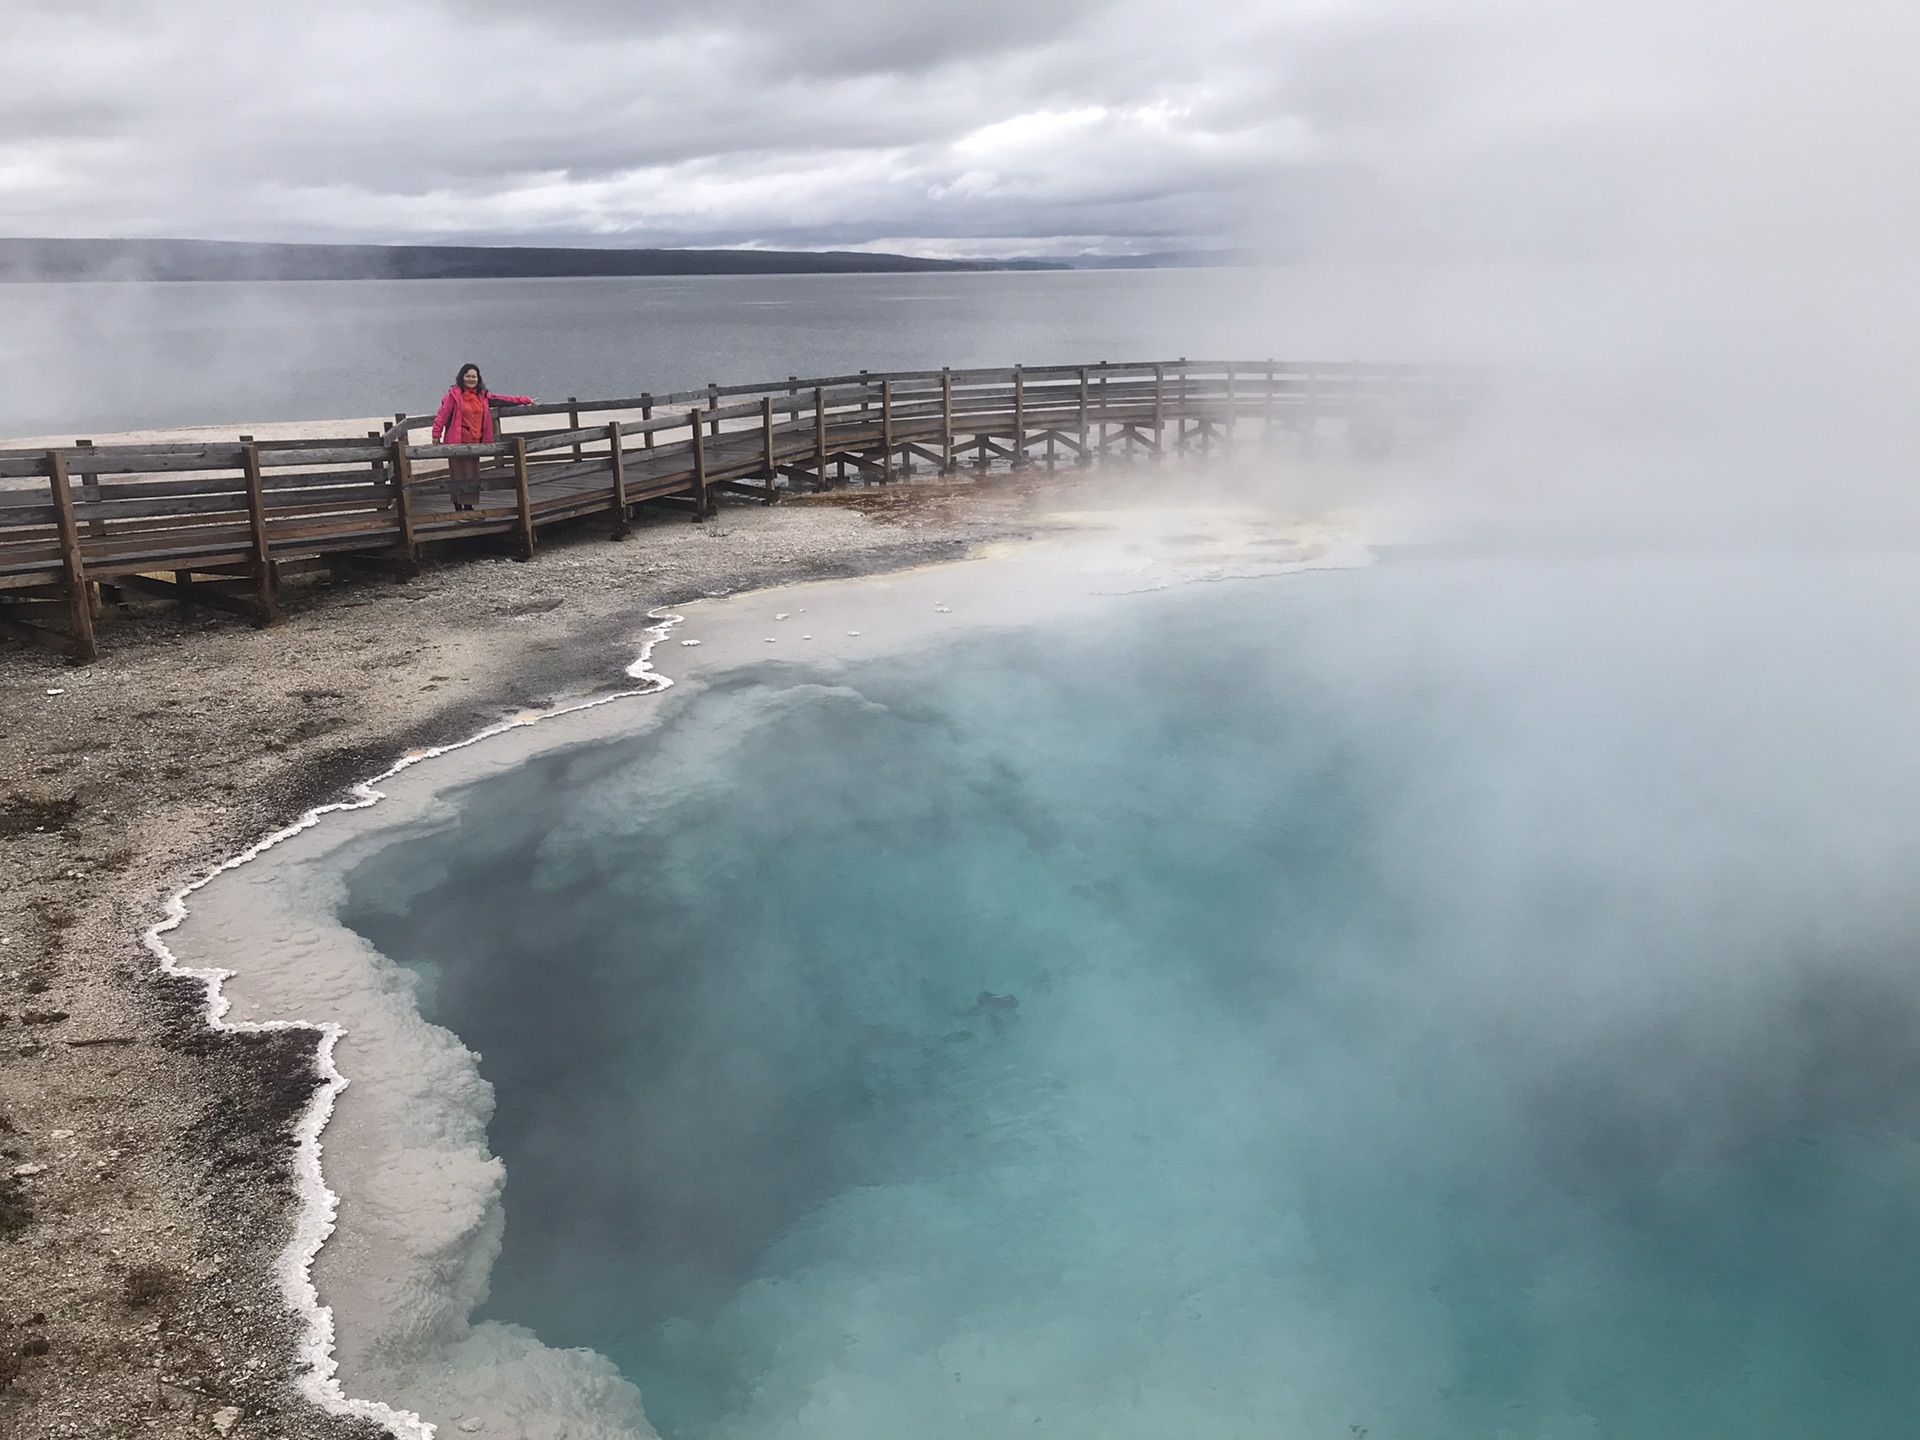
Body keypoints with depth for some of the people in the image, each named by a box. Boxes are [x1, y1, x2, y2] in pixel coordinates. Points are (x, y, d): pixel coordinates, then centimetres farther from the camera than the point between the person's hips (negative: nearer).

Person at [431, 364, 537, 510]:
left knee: (473, 476, 10)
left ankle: (469, 508, 21)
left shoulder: (483, 396, 13)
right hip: (458, 443, -6)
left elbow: (503, 400, 15)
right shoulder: (454, 395, -4)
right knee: (459, 475, -5)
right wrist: (436, 435, -11)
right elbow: (443, 415, -6)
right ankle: (459, 509, 0)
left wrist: (527, 400, 14)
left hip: (475, 443, 6)